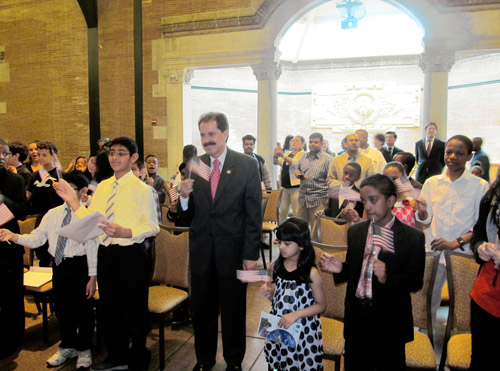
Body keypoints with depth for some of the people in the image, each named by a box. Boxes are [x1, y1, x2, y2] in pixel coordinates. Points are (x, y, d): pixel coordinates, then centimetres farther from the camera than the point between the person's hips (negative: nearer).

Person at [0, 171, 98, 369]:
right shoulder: (53, 214, 4)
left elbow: (92, 247, -13)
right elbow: (36, 239, 4)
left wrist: (92, 277, -14)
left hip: (79, 266, -5)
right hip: (59, 264, 6)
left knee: (83, 308, 9)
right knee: (61, 307, 18)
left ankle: (84, 349, 32)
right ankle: (68, 347, 42)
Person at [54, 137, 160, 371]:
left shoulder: (142, 189, -11)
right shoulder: (102, 187, 9)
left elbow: (152, 227, -14)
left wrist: (124, 232, -27)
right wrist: (73, 202, -3)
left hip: (132, 254, -6)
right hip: (105, 253, 7)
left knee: (133, 310, 8)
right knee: (109, 307, 20)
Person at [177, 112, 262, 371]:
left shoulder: (247, 165, -7)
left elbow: (254, 214, -8)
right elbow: (187, 215, 3)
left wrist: (251, 254, -10)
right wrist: (184, 196, -18)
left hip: (233, 250, -3)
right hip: (201, 251, 3)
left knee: (233, 309, 15)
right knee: (202, 309, 18)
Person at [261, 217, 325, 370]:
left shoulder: (310, 273, -18)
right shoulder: (277, 266, -3)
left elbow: (321, 305, -10)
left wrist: (296, 314, -20)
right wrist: (269, 293, -13)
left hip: (303, 331, -4)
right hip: (278, 326, 5)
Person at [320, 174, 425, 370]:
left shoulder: (412, 237, -9)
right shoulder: (355, 231, 3)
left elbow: (416, 281, -10)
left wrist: (388, 278, -26)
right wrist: (340, 268, -10)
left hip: (390, 320, -3)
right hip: (357, 317, 3)